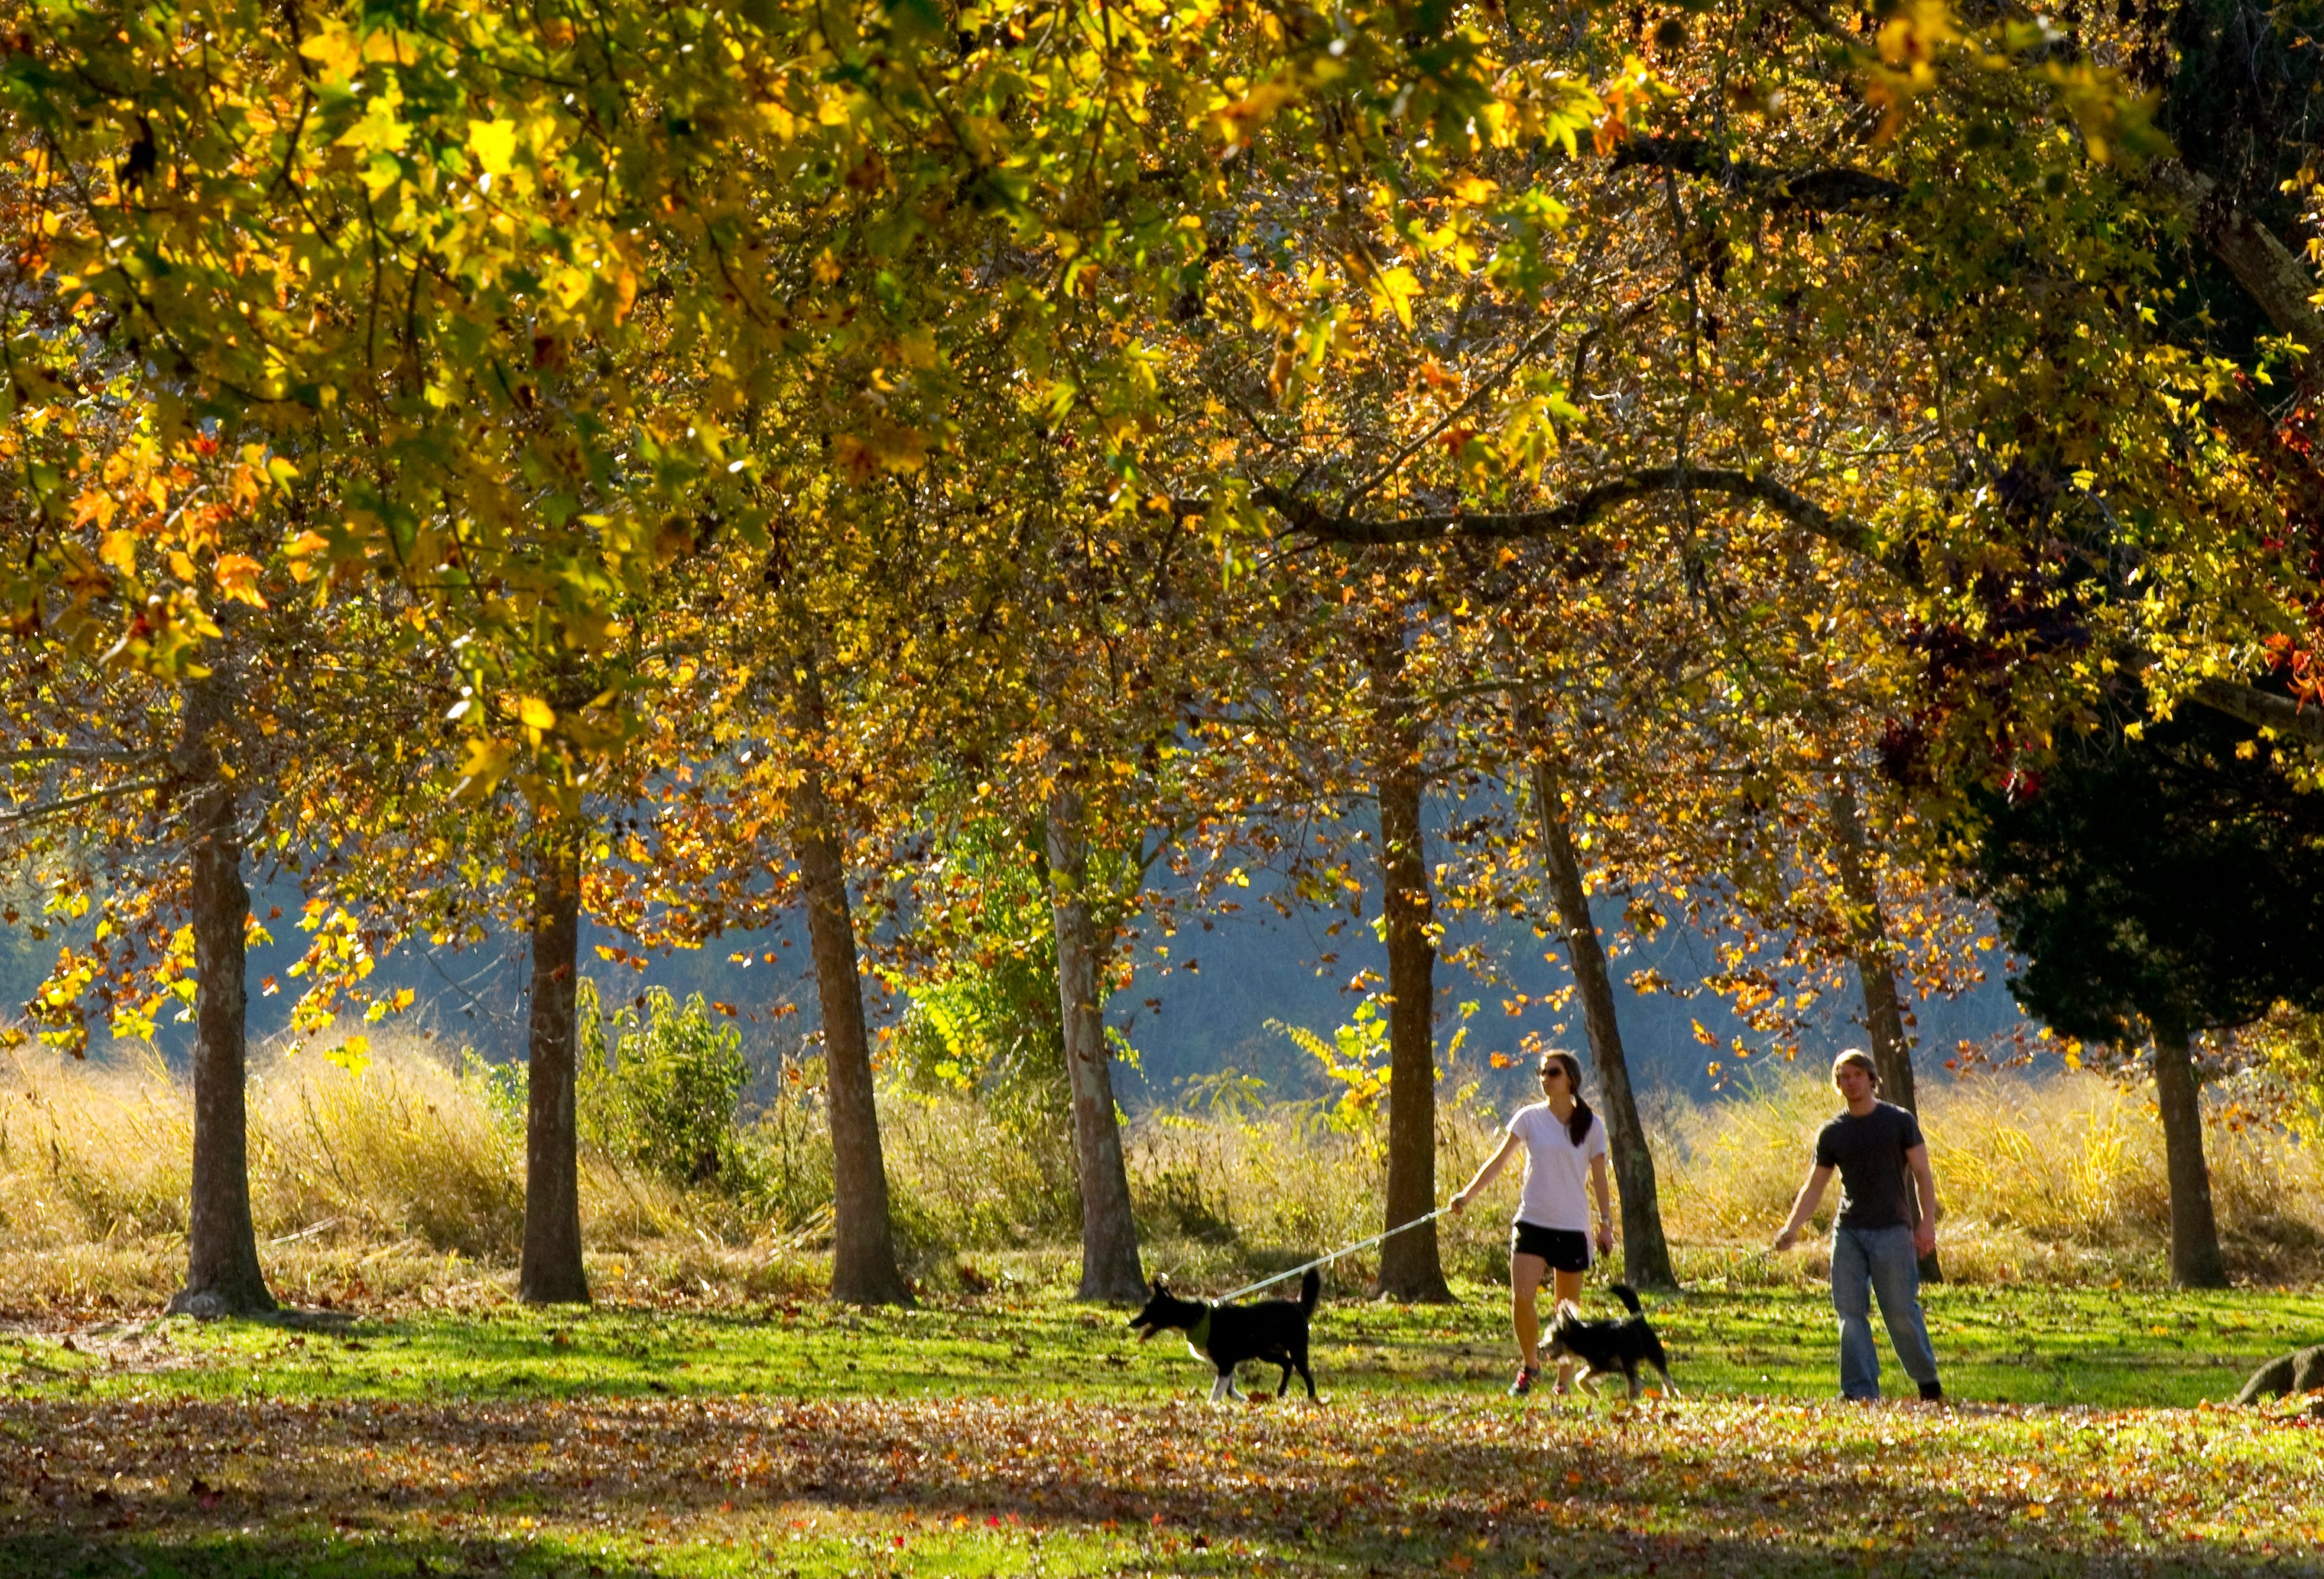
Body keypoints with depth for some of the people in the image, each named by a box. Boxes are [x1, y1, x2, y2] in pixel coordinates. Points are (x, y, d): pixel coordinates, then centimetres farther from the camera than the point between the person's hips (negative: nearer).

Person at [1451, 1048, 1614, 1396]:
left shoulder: (1591, 1125, 2)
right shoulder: (1530, 1118, 1)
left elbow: (1599, 1178, 5)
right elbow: (1499, 1161, -3)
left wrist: (1606, 1223, 0)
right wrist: (1468, 1194, -15)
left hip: (1572, 1228, 0)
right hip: (1532, 1221, 0)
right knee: (1521, 1297, -14)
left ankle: (1564, 1381, 18)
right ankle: (1529, 1365, 8)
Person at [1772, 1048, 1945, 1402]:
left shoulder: (1899, 1121, 2)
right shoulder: (1832, 1133, 9)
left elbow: (1922, 1175, 0)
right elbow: (1814, 1186, 10)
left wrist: (1927, 1223, -10)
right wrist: (1792, 1228, -4)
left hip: (1891, 1230, -3)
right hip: (1848, 1231, 3)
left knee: (1901, 1311, -2)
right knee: (1850, 1312, -3)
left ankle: (1928, 1381, 15)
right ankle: (1860, 1390, -2)